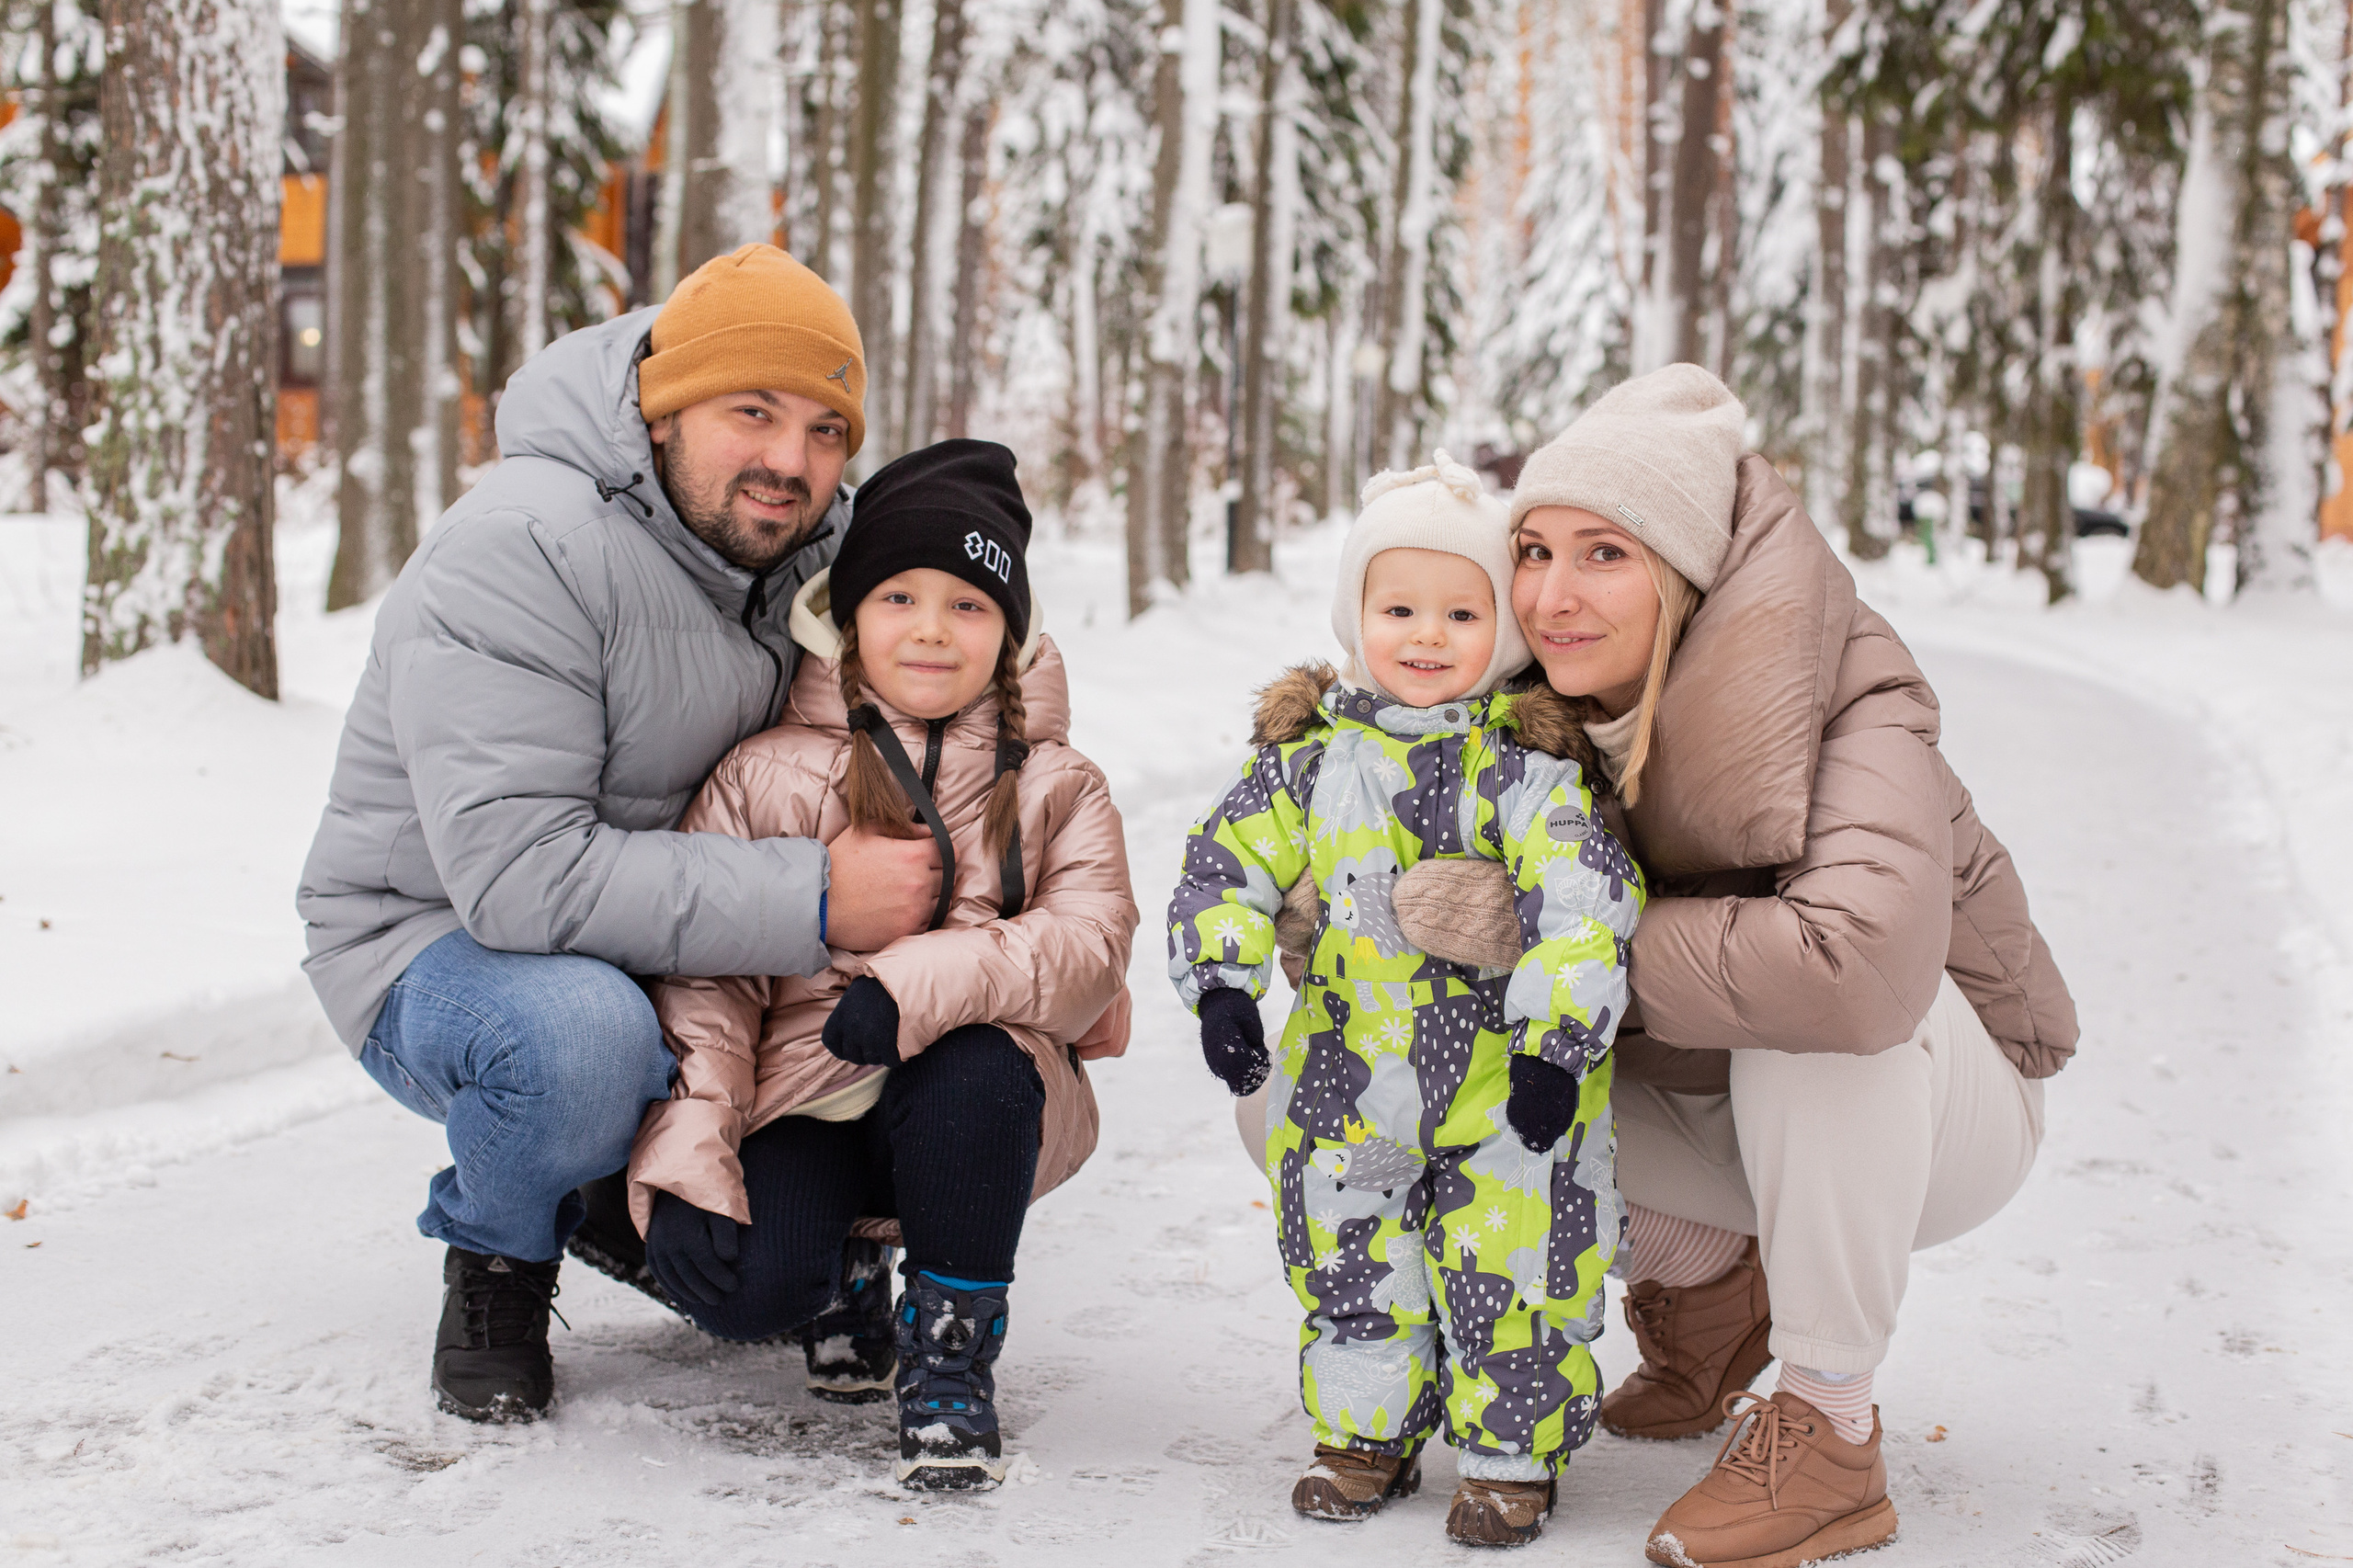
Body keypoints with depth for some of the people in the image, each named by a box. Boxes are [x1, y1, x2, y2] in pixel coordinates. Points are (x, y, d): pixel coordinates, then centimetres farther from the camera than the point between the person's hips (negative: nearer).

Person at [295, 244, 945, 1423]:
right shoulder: (517, 552, -27)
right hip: (441, 942, -7)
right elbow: (519, 872, -34)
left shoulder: (819, 547, -4)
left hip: (683, 946, 7)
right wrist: (812, 905, -36)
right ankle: (497, 1260, -3)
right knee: (579, 1033, -39)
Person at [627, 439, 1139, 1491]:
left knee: (977, 1068, -37)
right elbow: (703, 974, -2)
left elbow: (1089, 942, -13)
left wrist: (918, 984, -31)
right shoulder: (762, 778, 4)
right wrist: (684, 1157, -17)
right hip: (804, 1102, 0)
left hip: (981, 1100, 0)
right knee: (739, 1290, -28)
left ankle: (951, 1340, -11)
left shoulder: (1054, 789, 5)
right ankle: (852, 1263, 13)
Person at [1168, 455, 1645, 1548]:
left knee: (1511, 1272, 3)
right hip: (1348, 1078, 4)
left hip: (1504, 1088, -4)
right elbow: (1227, 864, 7)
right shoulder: (1311, 754, 1)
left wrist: (1557, 1042, -26)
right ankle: (1369, 1429, 32)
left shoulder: (1525, 766, -12)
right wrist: (1221, 984, -5)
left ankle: (1511, 1452, 20)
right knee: (1349, 1264, 13)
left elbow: (1586, 905, -19)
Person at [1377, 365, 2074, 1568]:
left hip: (1936, 1106, -5)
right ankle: (1704, 1278, 11)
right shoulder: (1548, 713, -11)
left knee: (1824, 1011, -39)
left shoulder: (1853, 722, -30)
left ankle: (1831, 1433, -20)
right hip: (1720, 1120, 6)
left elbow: (1860, 960, -50)